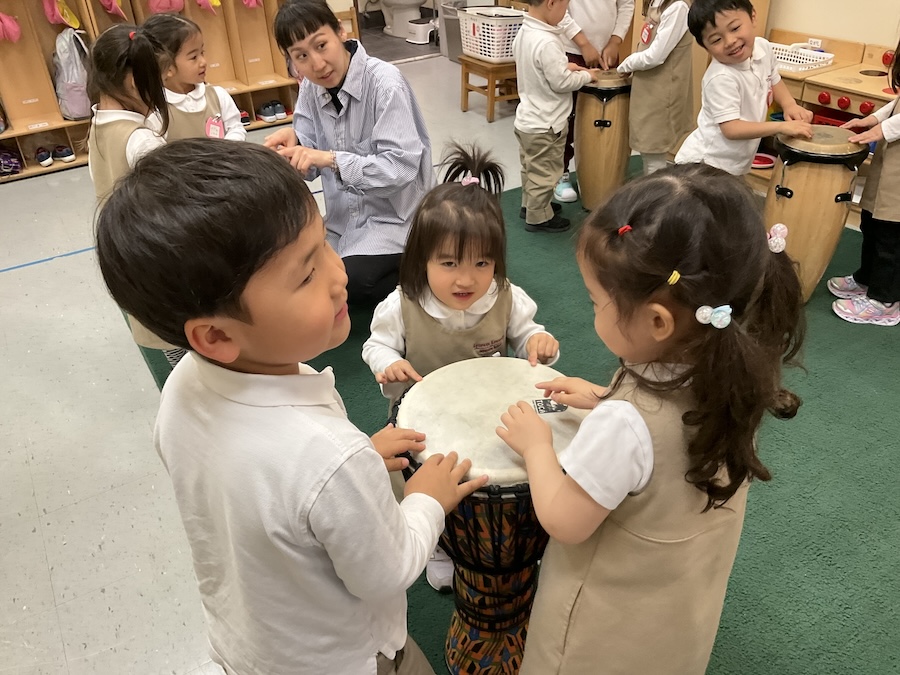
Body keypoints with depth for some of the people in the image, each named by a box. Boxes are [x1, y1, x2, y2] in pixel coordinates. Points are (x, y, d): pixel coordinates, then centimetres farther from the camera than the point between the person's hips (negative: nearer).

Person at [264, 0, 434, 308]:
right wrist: (293, 145, -20)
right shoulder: (311, 88, 0)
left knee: (343, 284, -24)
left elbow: (401, 166, -27)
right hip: (344, 215, 7)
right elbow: (313, 164, 2)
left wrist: (331, 159, -33)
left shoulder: (385, 83, -20)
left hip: (395, 215, -7)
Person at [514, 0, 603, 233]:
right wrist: (586, 76, -7)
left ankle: (530, 204, 41)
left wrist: (564, 66, 6)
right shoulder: (547, 42, -28)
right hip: (544, 125, -9)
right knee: (544, 174, 8)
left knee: (531, 169, 24)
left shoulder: (523, 32, 1)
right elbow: (561, 83, -22)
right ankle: (538, 217, 21)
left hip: (527, 119, 9)